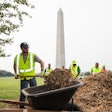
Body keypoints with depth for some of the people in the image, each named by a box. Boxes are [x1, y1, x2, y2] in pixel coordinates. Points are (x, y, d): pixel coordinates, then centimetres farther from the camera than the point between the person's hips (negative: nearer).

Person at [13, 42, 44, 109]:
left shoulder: (33, 55, -3)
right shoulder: (17, 57, 3)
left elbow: (41, 62, 1)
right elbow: (15, 65, 20)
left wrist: (42, 71, -10)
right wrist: (16, 73, 11)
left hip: (32, 77, 1)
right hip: (23, 78, 0)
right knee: (23, 93, -6)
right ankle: (22, 107, 4)